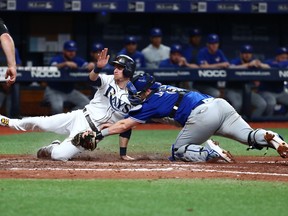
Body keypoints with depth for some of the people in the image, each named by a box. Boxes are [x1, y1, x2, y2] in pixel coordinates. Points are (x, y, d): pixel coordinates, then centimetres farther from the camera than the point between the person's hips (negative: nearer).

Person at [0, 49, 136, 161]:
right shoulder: (109, 81, 0)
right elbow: (93, 78, -23)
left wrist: (123, 153, -3)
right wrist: (98, 67, -46)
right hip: (80, 116, 3)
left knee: (58, 155, -19)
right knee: (41, 123, -7)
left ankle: (53, 148, 17)